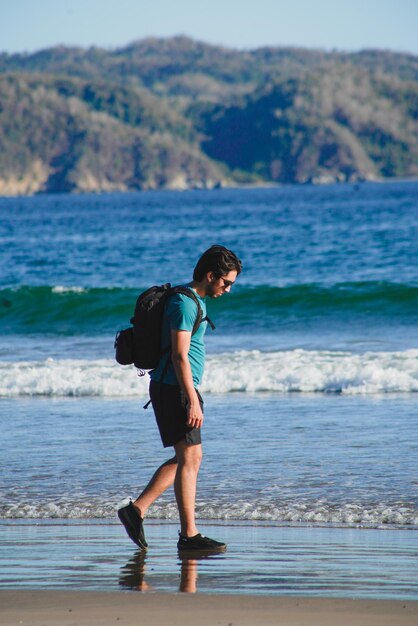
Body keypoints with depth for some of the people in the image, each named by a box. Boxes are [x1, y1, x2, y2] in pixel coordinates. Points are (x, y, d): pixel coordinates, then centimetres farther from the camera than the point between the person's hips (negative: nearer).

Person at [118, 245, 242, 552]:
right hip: (173, 388, -10)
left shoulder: (195, 301, 17)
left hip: (180, 388, 10)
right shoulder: (184, 303, -15)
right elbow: (179, 356, -20)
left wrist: (192, 396, 23)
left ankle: (137, 510, 14)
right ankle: (189, 534, -8)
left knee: (188, 458, 13)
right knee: (189, 457, -9)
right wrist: (192, 401, -22)